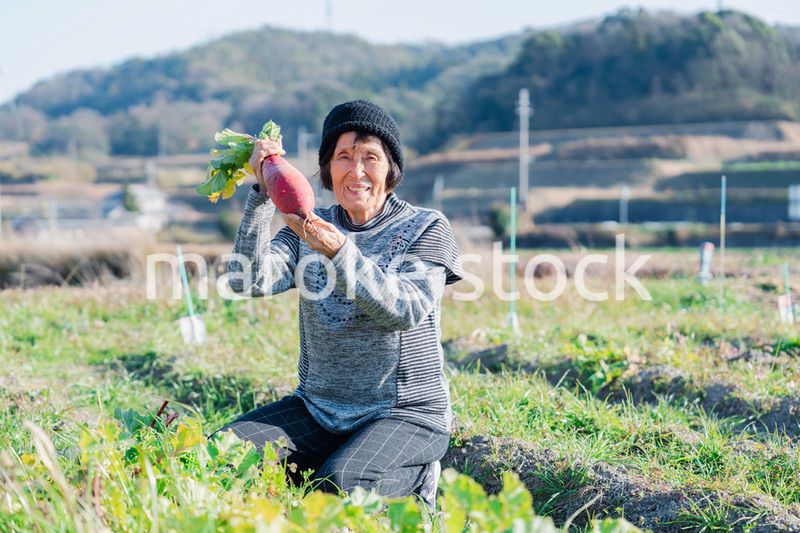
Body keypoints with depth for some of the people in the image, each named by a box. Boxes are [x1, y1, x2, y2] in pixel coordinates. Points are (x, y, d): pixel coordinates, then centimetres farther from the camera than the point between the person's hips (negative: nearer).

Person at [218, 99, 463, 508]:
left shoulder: (426, 229, -4)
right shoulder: (311, 229, 6)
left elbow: (404, 311, -20)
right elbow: (249, 281, -11)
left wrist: (339, 252, -32)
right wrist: (263, 194, -17)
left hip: (405, 412, -4)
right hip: (318, 409, 4)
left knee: (338, 486, -29)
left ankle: (414, 476, 4)